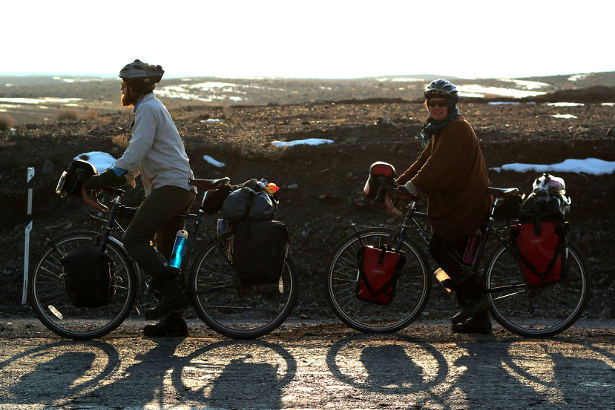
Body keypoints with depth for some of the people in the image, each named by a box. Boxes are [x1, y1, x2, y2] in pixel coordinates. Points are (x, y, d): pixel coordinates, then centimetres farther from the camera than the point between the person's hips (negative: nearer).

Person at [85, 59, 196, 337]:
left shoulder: (148, 108, -7)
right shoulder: (152, 108, 25)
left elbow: (137, 150, -19)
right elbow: (141, 156, 31)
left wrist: (109, 176, -23)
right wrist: (122, 179, 24)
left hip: (171, 185, -11)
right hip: (182, 188, 11)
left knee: (134, 239, -18)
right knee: (164, 253, 10)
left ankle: (172, 293, -22)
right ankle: (173, 320, 10)